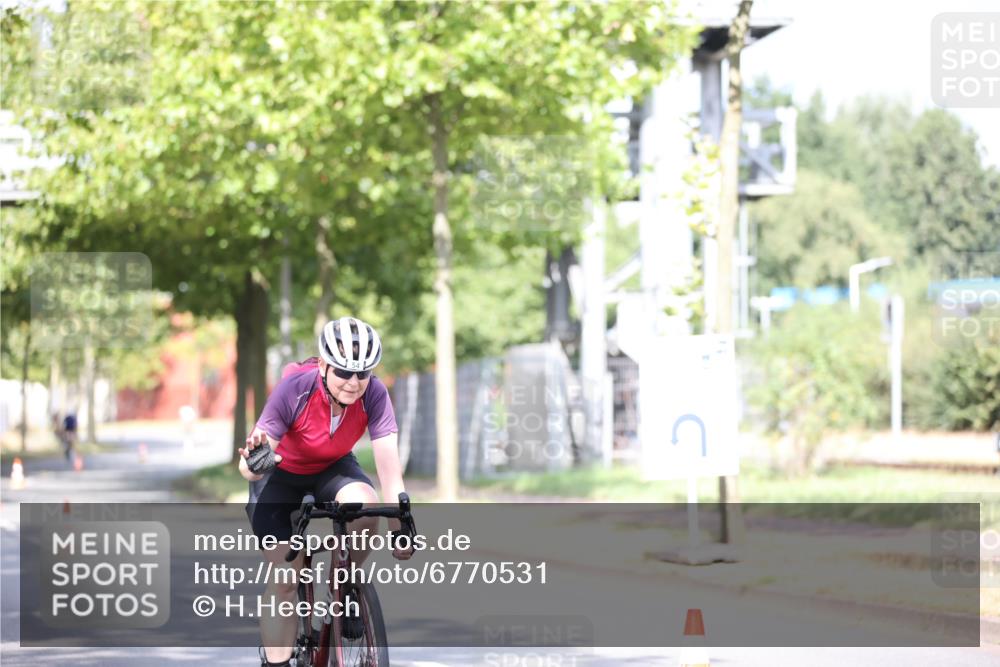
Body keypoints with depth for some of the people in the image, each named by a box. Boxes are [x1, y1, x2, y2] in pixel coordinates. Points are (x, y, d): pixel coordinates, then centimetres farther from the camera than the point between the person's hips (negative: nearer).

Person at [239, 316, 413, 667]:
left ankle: (344, 588, -5)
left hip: (333, 468, 2)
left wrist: (400, 526, -40)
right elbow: (249, 466, -36)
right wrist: (254, 461, -60)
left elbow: (388, 461, -30)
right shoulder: (295, 388, -33)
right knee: (284, 577, -12)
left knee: (365, 509, -31)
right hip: (282, 473, -2)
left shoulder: (374, 394, -27)